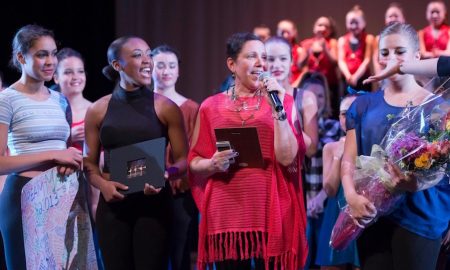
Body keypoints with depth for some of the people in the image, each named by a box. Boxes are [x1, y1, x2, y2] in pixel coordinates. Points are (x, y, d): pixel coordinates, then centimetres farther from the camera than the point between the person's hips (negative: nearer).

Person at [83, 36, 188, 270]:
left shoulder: (165, 108, 3)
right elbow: (89, 162, 10)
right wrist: (102, 184, -10)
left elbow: (183, 158, 3)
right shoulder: (98, 110, 6)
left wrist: (165, 176, -17)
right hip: (113, 203, 1)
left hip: (154, 202, -1)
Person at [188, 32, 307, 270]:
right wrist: (213, 164, -11)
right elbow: (194, 163, 10)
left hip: (270, 211, -1)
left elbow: (287, 157, -6)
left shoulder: (282, 102, 6)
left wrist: (277, 109, -10)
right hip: (226, 213, 1)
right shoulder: (211, 106, 8)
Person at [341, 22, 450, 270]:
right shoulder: (363, 105, 10)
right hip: (372, 214, 3)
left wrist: (416, 182, -26)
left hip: (419, 215, -3)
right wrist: (351, 196, -13)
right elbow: (349, 160, 7)